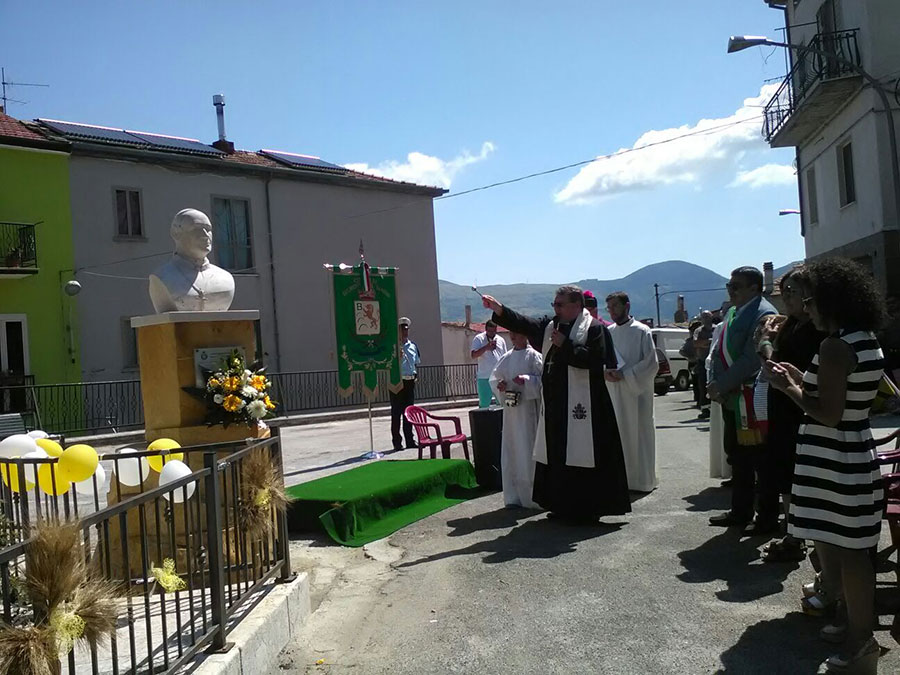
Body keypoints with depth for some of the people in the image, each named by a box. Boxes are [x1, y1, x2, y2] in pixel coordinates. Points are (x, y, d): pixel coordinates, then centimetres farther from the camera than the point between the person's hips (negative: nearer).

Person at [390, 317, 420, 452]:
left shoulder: (413, 345, 13)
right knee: (396, 413, -1)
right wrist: (397, 356, -21)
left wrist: (415, 375, 8)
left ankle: (410, 441, 19)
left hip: (410, 381, 5)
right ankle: (397, 442, 5)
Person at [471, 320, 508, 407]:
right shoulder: (479, 339, -1)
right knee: (484, 404, 0)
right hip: (484, 378, -4)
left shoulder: (501, 340, 12)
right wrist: (486, 347, -24)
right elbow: (473, 355, -13)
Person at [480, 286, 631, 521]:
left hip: (580, 406, -7)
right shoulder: (550, 325, 14)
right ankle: (562, 506, 22)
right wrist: (498, 309, -9)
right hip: (555, 404, 7)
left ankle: (588, 509, 7)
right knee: (557, 456, 11)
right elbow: (524, 324, 3)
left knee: (581, 457, -3)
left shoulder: (593, 328, -6)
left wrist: (564, 345, -16)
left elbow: (595, 359, -19)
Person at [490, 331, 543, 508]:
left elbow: (542, 379, -9)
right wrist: (498, 384, -5)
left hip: (528, 409, -5)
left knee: (528, 450, -4)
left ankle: (533, 497, 7)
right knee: (511, 452, 7)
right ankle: (514, 496, 16)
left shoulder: (534, 356, -4)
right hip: (510, 409, 6)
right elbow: (494, 377, 16)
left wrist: (526, 380, -23)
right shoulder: (507, 357, 13)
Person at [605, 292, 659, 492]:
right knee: (618, 434, 5)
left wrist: (624, 375, -16)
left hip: (637, 391, -5)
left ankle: (643, 480, 10)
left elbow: (651, 364, -9)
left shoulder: (641, 331, -5)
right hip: (613, 392, 5)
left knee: (638, 434, -1)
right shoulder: (608, 332, 10)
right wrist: (607, 372, -5)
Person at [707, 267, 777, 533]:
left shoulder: (763, 314, -14)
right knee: (737, 456, 16)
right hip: (730, 399, 9)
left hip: (752, 399, -9)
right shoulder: (731, 313, 15)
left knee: (759, 459, 0)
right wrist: (714, 384, 4)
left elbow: (752, 359, -22)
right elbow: (719, 351, 18)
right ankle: (740, 511, 28)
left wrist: (721, 385, -18)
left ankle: (768, 518, 11)